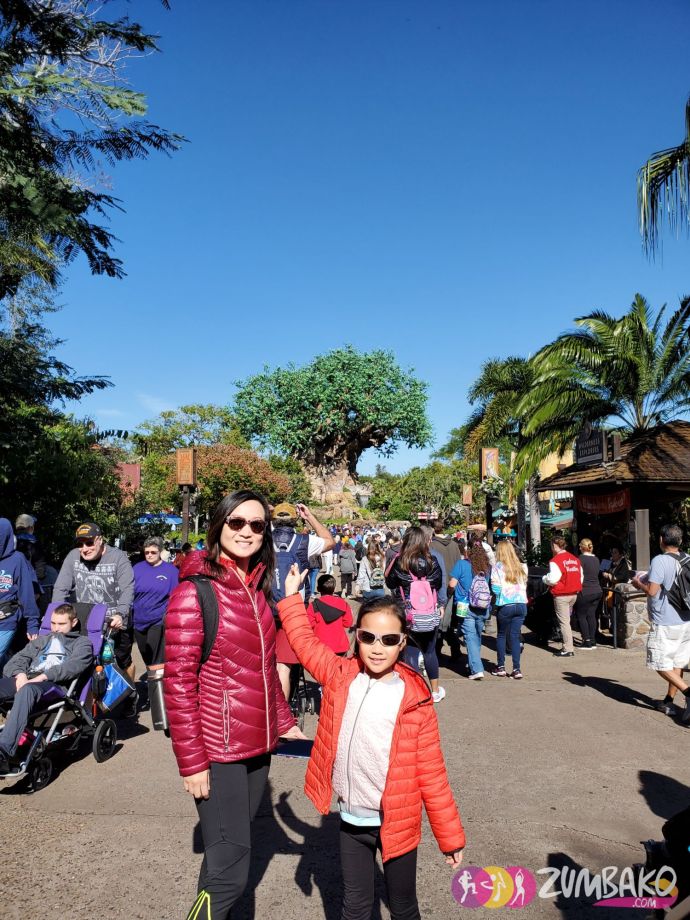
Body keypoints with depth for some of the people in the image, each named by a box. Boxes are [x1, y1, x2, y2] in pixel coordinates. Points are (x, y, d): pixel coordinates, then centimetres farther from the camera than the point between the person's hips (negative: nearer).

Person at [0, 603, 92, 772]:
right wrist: (20, 674, -2)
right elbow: (18, 659, 23)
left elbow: (74, 665, 0)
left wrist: (43, 676, -13)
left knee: (27, 690, -40)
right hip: (25, 679, 5)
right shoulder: (41, 640, 37)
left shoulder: (82, 642, 21)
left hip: (55, 683, -5)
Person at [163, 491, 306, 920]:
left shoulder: (260, 591, 5)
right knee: (230, 872, 0)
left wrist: (285, 722, 12)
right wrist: (192, 762, -17)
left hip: (258, 747, 7)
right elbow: (178, 684, -16)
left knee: (227, 854, 21)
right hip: (218, 753, -7)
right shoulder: (195, 593, -16)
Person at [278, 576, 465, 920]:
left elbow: (432, 774, -9)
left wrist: (450, 836, -3)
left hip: (397, 823, -2)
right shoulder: (340, 676, -8)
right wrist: (292, 596, 9)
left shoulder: (415, 700, -15)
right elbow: (305, 642, 7)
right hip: (352, 821, 2)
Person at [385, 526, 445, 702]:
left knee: (411, 654, 5)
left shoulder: (400, 563, -11)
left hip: (408, 617, -2)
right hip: (430, 616, 3)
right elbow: (438, 583, 7)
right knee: (430, 652, 18)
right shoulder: (431, 562, -6)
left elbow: (389, 582, 2)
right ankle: (435, 691, 32)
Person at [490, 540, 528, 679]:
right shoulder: (522, 567, 8)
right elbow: (525, 584, 15)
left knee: (501, 635, 13)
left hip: (505, 605, -3)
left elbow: (495, 587, -8)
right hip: (521, 604, 3)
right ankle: (516, 669, 4)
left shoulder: (498, 567, -5)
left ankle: (501, 667, 17)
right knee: (515, 636, 8)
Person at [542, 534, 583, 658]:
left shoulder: (556, 561, -15)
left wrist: (544, 578, -1)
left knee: (563, 621, -2)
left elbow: (552, 579, -20)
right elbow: (580, 576, 13)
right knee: (567, 619, 19)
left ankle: (568, 649, -1)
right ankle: (569, 645, 23)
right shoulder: (575, 559, 9)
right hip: (574, 594, 8)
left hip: (561, 595, -8)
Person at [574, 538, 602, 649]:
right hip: (597, 591, 7)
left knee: (581, 616, 2)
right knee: (591, 615, 11)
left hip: (585, 592, -7)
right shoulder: (596, 559, 10)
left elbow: (580, 577, -11)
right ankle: (593, 641, 12)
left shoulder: (581, 559, -11)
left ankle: (587, 641, 1)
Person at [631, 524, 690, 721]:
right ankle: (669, 701, 22)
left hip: (664, 624, -7)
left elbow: (652, 591, -22)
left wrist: (639, 583, -2)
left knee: (660, 664, 3)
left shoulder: (660, 561, -18)